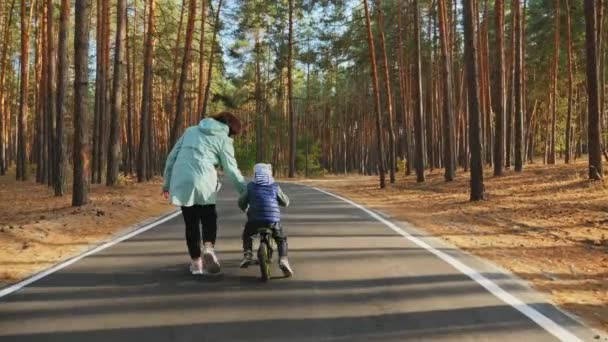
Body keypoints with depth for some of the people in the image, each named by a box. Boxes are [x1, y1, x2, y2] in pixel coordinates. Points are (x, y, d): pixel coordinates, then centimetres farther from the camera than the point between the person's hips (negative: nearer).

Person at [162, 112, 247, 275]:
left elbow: (172, 157, 17)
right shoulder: (223, 140, 6)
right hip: (203, 184, -4)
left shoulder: (191, 130, 20)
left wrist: (167, 183, 21)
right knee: (209, 219, 14)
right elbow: (231, 170, 3)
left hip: (181, 183, 4)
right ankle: (208, 248, -11)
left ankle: (196, 261, 19)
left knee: (191, 223, 14)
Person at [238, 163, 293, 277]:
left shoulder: (250, 187, 10)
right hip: (273, 219, 0)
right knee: (282, 239, 21)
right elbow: (285, 202, 16)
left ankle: (247, 255, 10)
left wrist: (245, 209, 34)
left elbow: (241, 202, 12)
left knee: (246, 235, 30)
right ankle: (283, 260, -2)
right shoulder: (275, 187, 9)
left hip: (255, 219, 1)